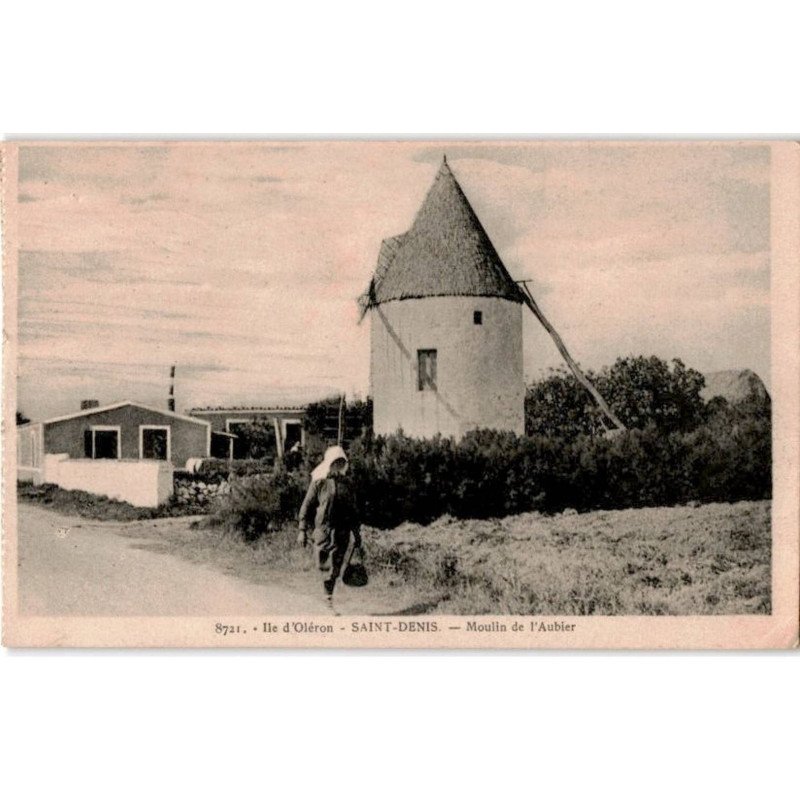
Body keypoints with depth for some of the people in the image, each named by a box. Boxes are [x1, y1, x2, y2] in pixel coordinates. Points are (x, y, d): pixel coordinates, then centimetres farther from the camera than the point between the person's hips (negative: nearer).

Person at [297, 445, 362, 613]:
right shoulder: (319, 483, -2)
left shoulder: (347, 484, 11)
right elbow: (307, 506, -1)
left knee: (334, 569, 2)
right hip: (323, 529, -3)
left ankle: (328, 599, 14)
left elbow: (353, 510, 17)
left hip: (342, 531, 3)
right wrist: (302, 530, -6)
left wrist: (357, 533, 15)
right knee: (324, 565, -3)